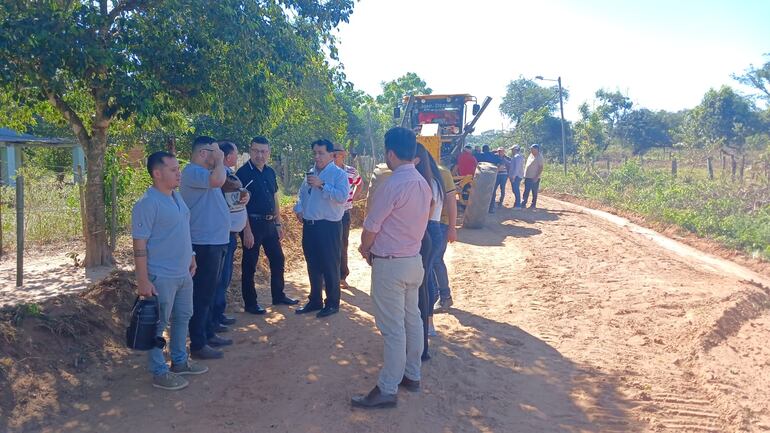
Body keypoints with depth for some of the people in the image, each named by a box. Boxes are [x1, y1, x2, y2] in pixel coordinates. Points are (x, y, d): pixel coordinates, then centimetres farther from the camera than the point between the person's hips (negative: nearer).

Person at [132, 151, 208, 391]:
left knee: (182, 317, 19)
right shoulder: (147, 203, -19)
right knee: (158, 325, 5)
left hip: (183, 273, 9)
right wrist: (143, 280, -20)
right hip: (161, 277, -9)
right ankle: (160, 373, 17)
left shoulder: (177, 196, 8)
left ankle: (180, 361, 35)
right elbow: (139, 244, -19)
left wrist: (191, 258, 20)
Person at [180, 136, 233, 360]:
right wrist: (219, 160, -17)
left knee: (209, 291, 18)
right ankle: (197, 345, 4)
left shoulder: (203, 172, 16)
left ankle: (208, 334, 30)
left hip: (216, 241, 10)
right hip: (204, 243, -10)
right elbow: (217, 180, -33)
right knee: (201, 294, -3)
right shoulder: (192, 171, -16)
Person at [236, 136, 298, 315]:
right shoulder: (243, 173, -12)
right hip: (252, 224, -7)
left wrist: (278, 223, 12)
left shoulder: (270, 172, 9)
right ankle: (250, 303, 14)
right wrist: (247, 230, -19)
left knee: (278, 259, 14)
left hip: (269, 223, 7)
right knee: (250, 264, 3)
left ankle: (278, 295, 30)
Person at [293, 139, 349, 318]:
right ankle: (314, 301, 28)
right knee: (313, 266, 16)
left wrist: (321, 185, -24)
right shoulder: (310, 173, 14)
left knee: (330, 267, 1)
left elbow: (342, 196, -22)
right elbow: (301, 193, 26)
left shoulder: (338, 174, -8)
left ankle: (332, 303, 13)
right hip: (309, 226, 7)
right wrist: (298, 208, 8)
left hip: (329, 226, -7)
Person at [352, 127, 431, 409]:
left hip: (389, 265, -9)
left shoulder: (392, 185, -22)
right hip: (413, 259, 9)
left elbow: (370, 228, -16)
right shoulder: (423, 184, 5)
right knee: (412, 319, 18)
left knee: (392, 328, -2)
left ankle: (387, 390, 8)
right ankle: (412, 375, 32)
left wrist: (365, 249, 6)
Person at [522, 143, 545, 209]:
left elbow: (541, 168, -15)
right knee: (526, 191, 8)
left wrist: (536, 177, -21)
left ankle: (533, 205, 8)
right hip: (528, 177, 7)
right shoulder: (531, 155, 13)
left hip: (534, 178, -7)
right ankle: (523, 203, 10)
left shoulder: (539, 157, -10)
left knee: (534, 192, 1)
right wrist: (525, 175, 16)